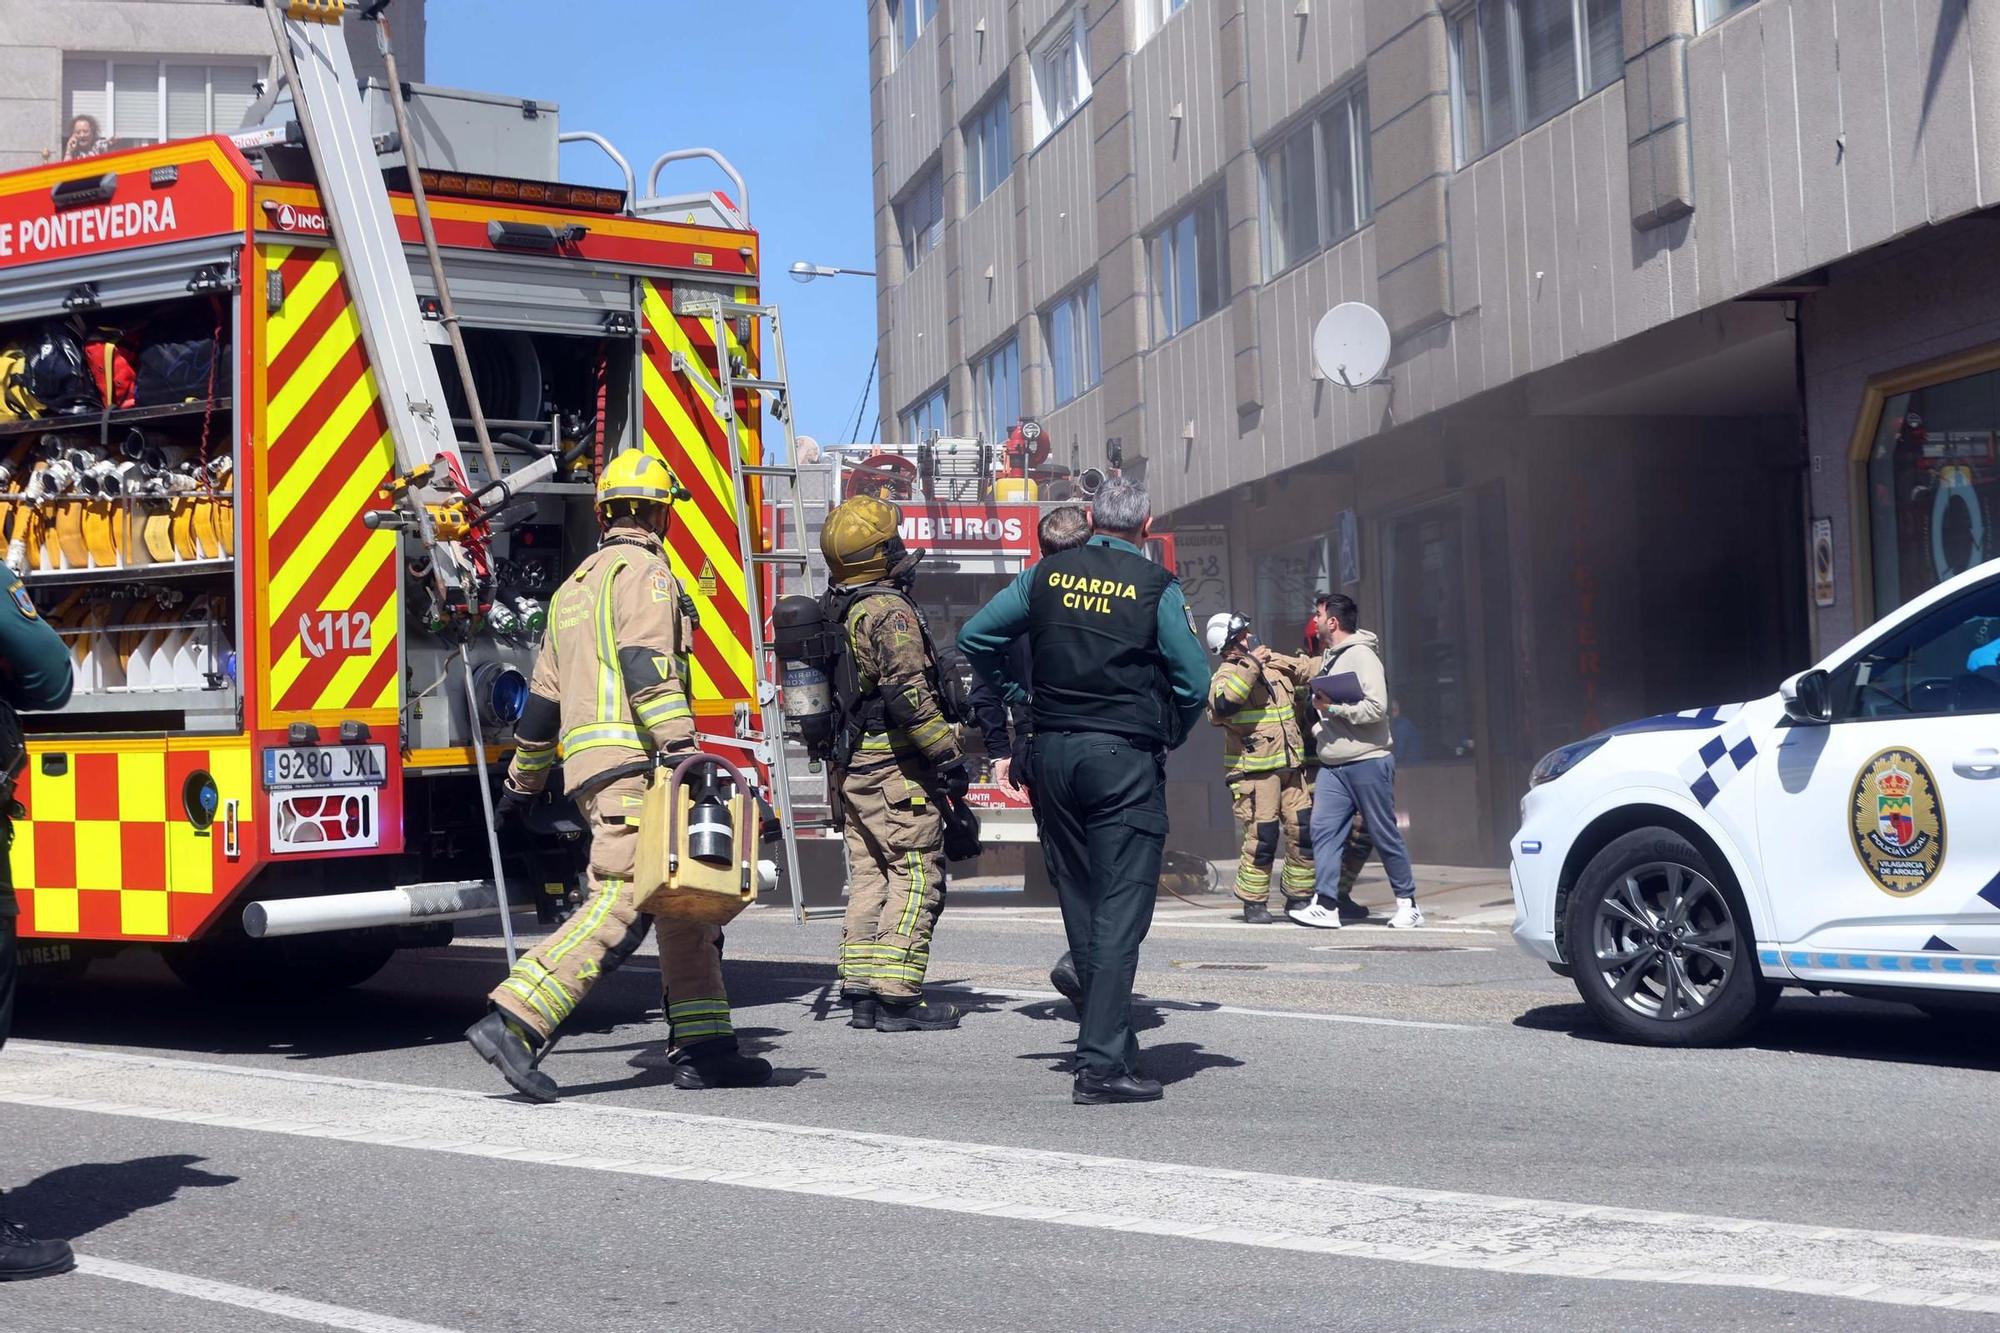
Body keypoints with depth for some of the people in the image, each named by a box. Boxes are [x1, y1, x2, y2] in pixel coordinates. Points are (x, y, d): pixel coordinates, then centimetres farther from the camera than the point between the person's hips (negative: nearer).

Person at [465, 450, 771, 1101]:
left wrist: (521, 782, 34)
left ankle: (702, 1046, 9)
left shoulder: (574, 587, 25)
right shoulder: (645, 571, -1)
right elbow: (647, 668, -17)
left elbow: (543, 698, 28)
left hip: (588, 767, 9)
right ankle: (513, 1022, -24)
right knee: (619, 902, -16)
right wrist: (680, 749, -24)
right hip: (632, 762, -9)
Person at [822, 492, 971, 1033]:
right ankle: (896, 996, -10)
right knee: (917, 876, -6)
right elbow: (907, 692, -23)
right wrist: (948, 754, -19)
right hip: (895, 769, -9)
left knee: (870, 877, 12)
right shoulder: (890, 610, -15)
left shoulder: (838, 613, 15)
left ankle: (861, 990, 13)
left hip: (852, 769, 9)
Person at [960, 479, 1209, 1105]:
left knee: (1080, 906, 15)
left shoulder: (1046, 576, 6)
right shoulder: (1156, 587, -6)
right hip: (1125, 755, -5)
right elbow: (1194, 681, -6)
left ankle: (1105, 1037, 25)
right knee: (1119, 911, -6)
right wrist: (1168, 737, 10)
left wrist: (1017, 695, 19)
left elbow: (974, 637, 11)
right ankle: (1102, 1065, -12)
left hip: (1053, 750, 5)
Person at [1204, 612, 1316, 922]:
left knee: (1305, 830, 4)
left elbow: (1307, 669, 27)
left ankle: (1299, 897, 17)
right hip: (1254, 771, -7)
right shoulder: (1228, 674, -9)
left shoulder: (1275, 663, 12)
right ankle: (1254, 902, 5)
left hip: (1291, 766, 7)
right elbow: (1223, 703, -31)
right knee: (1262, 836, -9)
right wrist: (1251, 664, -27)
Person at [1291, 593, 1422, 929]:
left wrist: (1333, 707, -19)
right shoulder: (1328, 658, 15)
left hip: (1367, 761, -8)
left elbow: (1376, 708, -21)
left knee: (1384, 834, 2)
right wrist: (1320, 727, 11)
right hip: (1333, 764, 8)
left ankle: (1407, 904, 13)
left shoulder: (1362, 656, -11)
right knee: (1323, 829, -5)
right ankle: (1326, 905, -7)